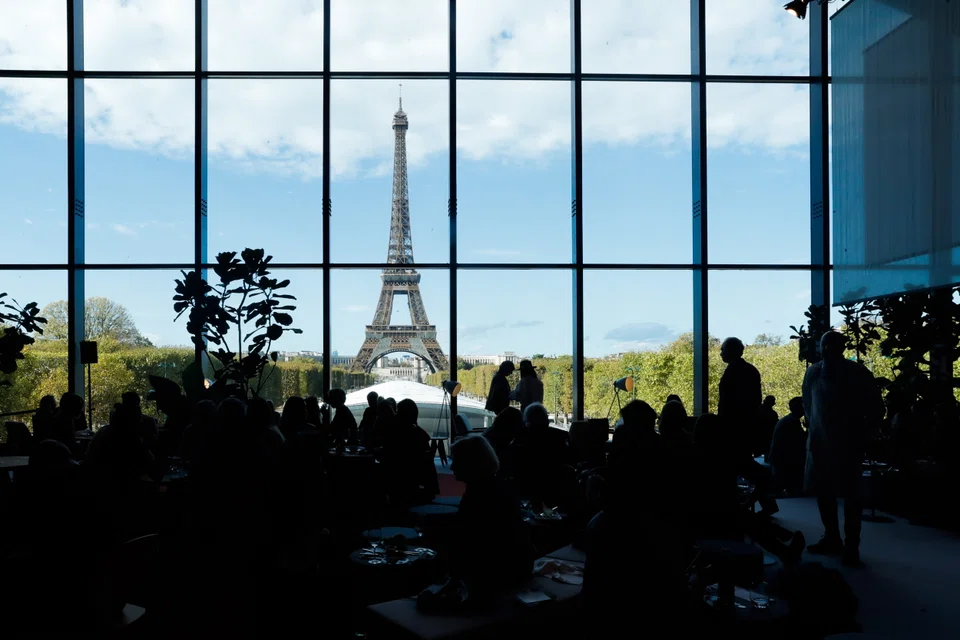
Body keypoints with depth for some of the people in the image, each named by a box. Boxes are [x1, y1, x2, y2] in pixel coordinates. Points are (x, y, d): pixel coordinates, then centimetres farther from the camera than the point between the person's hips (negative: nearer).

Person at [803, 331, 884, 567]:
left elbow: (876, 408, -1)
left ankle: (851, 547, 4)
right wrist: (812, 427, 7)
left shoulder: (857, 373, -7)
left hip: (849, 442, -4)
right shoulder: (813, 372, 2)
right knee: (823, 492, 9)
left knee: (850, 495, -2)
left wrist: (862, 433, -6)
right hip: (819, 441, 4)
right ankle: (831, 539, 23)